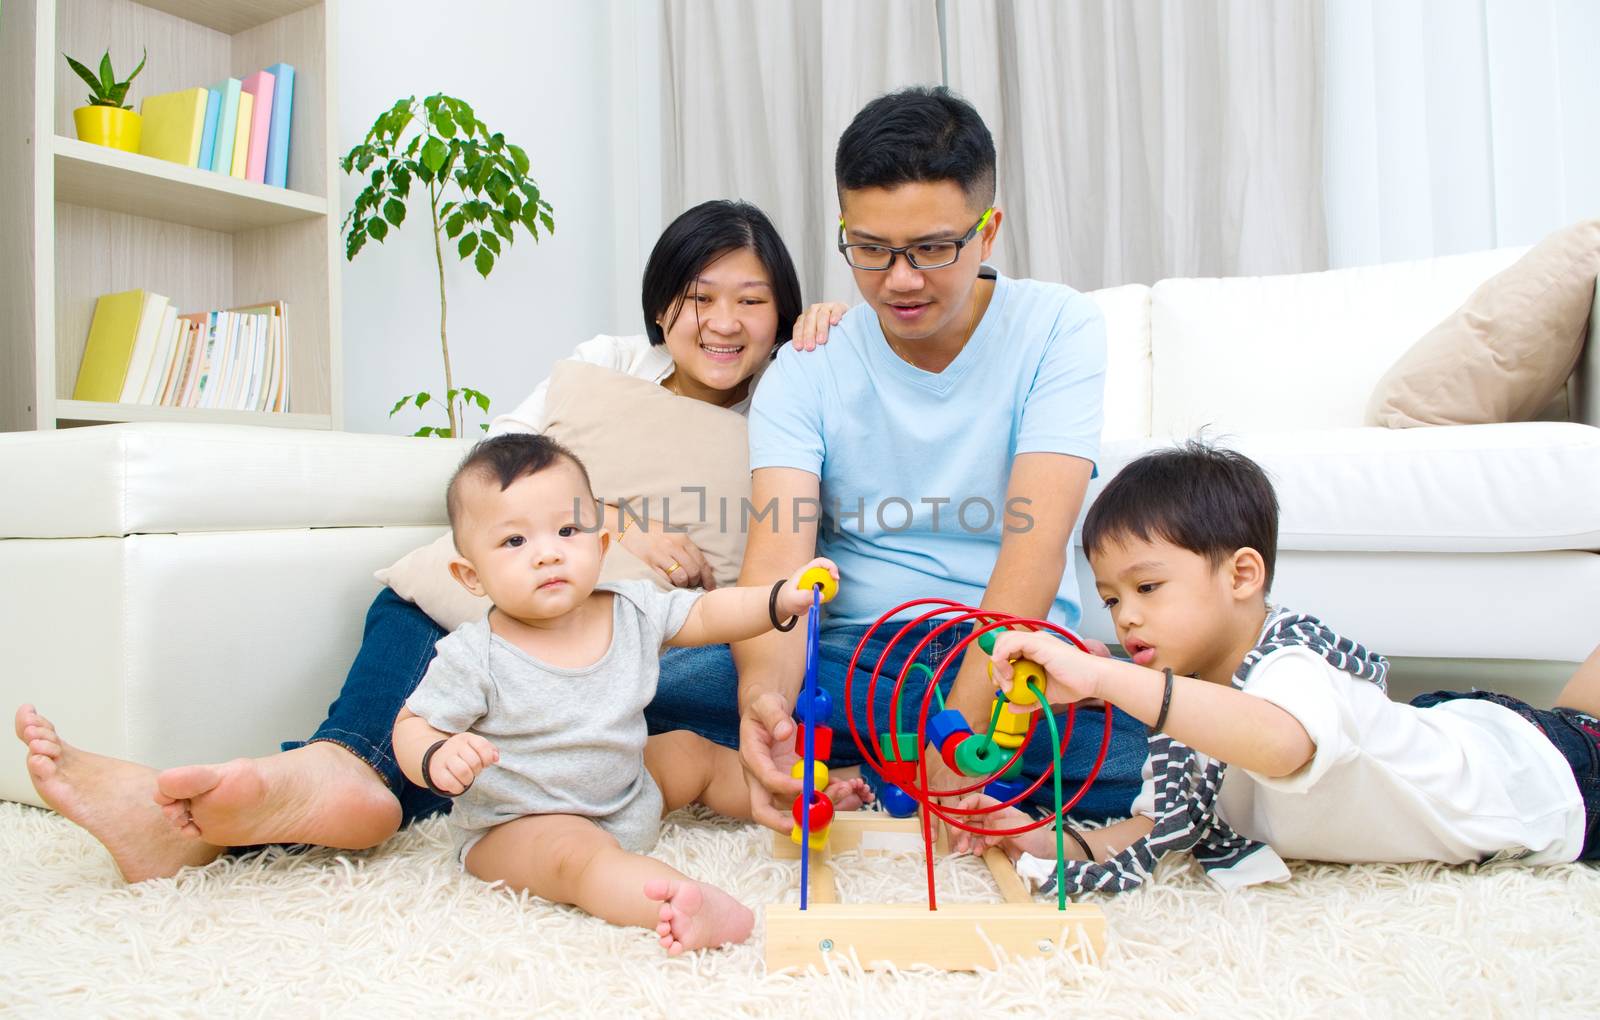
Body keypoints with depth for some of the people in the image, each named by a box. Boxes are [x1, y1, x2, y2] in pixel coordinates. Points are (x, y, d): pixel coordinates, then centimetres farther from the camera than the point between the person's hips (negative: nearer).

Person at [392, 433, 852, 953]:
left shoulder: (633, 611, -7)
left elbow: (705, 614, -1)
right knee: (576, 852, -36)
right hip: (517, 826, -7)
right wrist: (438, 760, -36)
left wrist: (781, 598, -16)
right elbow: (412, 725, -12)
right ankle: (690, 903, -58)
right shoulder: (474, 658, -20)